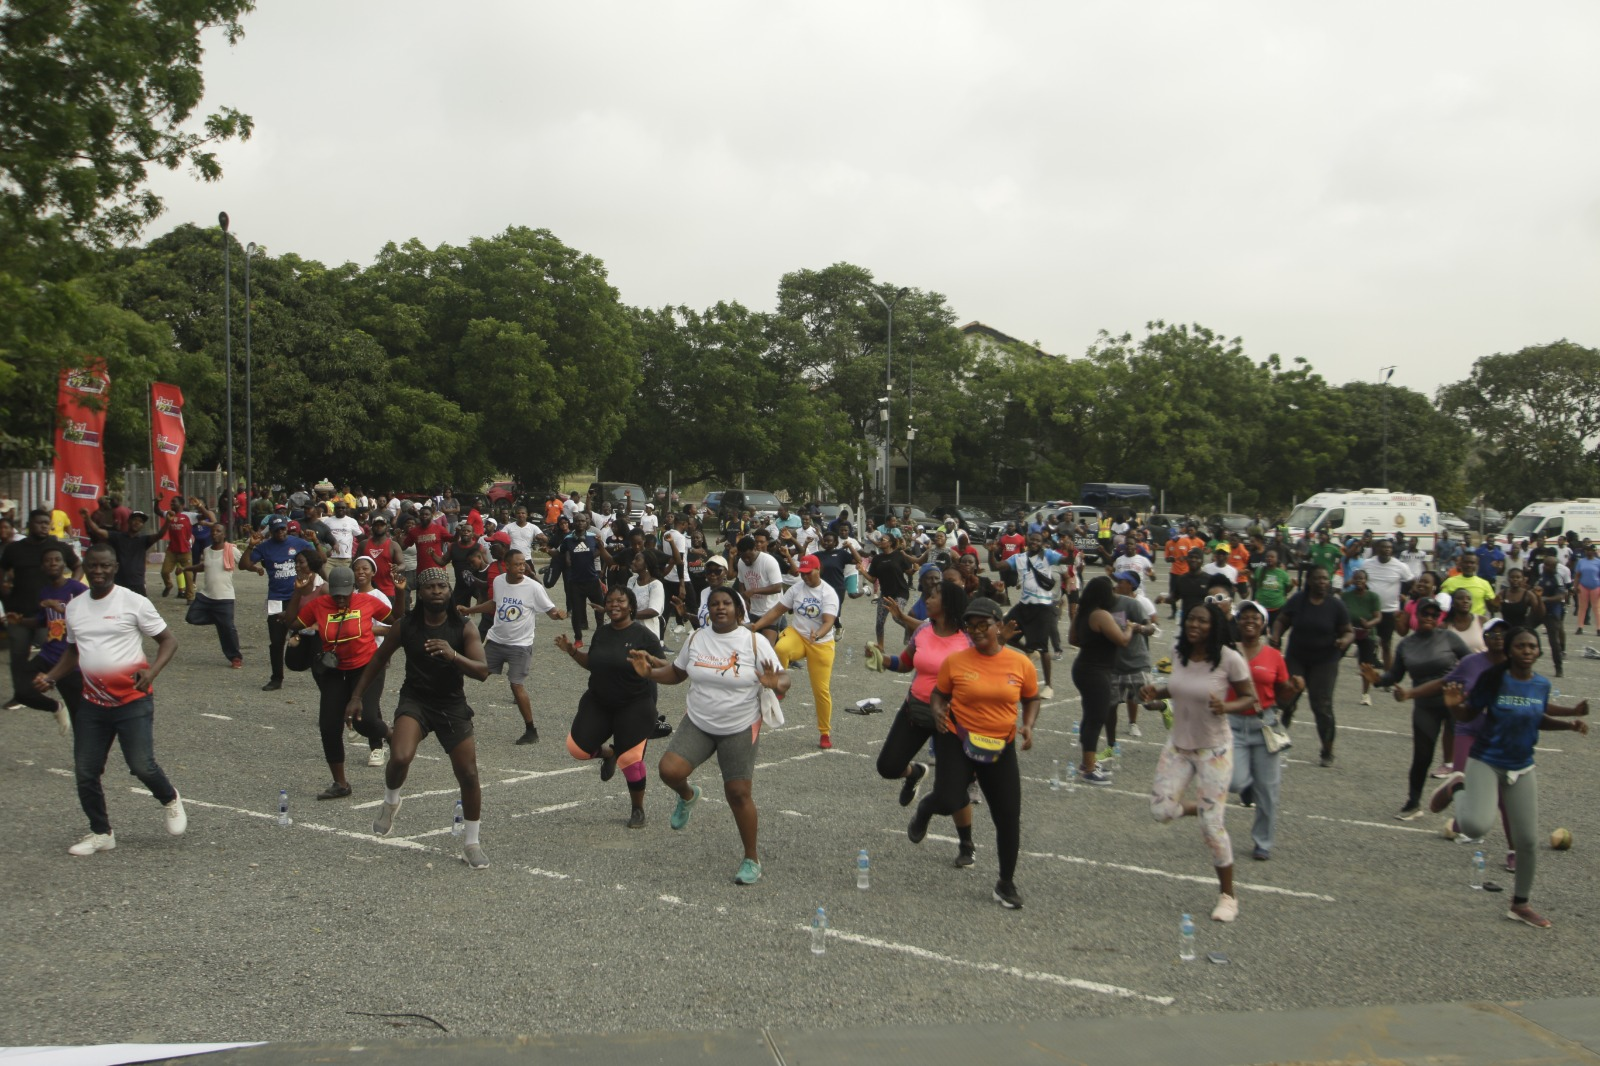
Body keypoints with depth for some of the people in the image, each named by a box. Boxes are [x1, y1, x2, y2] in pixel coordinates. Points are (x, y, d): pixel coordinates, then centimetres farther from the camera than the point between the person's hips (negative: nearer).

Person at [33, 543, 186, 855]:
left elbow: (168, 640, -4)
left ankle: (170, 800, 21)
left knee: (142, 765, -11)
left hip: (132, 701, -5)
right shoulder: (74, 607, 9)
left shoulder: (134, 603, -7)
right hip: (92, 703, 5)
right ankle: (101, 833, 24)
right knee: (85, 772, 5)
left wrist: (152, 671, -21)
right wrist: (50, 677, 6)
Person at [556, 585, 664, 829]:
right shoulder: (601, 631, 5)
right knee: (577, 748, -5)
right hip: (598, 702, 5)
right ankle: (608, 753, 29)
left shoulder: (643, 634, -13)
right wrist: (571, 651, 2)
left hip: (634, 706, -5)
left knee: (630, 760, -3)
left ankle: (638, 810, 21)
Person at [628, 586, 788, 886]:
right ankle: (688, 796, 23)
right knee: (668, 770, -15)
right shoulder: (696, 638, 0)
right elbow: (677, 673, 12)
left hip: (740, 729, -3)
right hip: (697, 724, 3)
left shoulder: (754, 642, -11)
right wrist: (649, 672, -5)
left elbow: (783, 678, -11)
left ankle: (752, 858, 17)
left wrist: (777, 684, -35)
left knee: (738, 793, -3)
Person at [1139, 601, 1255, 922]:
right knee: (1161, 809, -3)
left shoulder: (1229, 659, -19)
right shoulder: (1179, 654, -4)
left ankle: (1228, 895, 16)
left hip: (1213, 749, -5)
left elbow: (1250, 698, -9)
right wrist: (1157, 692, -6)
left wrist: (1225, 708, -28)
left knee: (1211, 824, -4)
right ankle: (1203, 809, 31)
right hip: (1178, 744, 5)